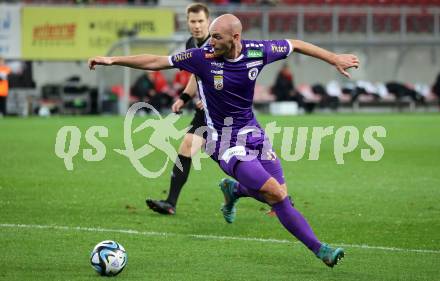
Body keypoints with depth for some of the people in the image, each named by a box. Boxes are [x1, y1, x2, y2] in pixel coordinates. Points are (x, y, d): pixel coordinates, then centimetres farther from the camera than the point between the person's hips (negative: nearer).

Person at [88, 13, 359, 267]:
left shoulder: (257, 51, -9)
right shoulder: (203, 57, -16)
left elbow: (296, 44, 7)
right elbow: (156, 62, -10)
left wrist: (334, 58, 7)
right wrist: (113, 60, -13)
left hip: (253, 132, 5)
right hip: (227, 142, -5)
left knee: (281, 194, 1)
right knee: (277, 195, -15)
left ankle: (234, 190, 30)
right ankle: (319, 248, -4)